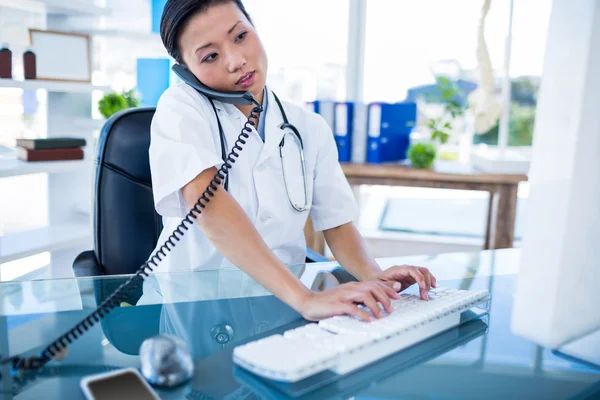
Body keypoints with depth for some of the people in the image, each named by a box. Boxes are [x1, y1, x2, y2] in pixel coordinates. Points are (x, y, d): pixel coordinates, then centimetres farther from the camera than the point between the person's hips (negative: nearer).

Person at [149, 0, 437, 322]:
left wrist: (373, 276, -19)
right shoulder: (180, 108, -8)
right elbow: (207, 204, -24)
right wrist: (304, 298, -34)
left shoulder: (311, 129, 4)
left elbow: (337, 225, 2)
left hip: (282, 307, 3)